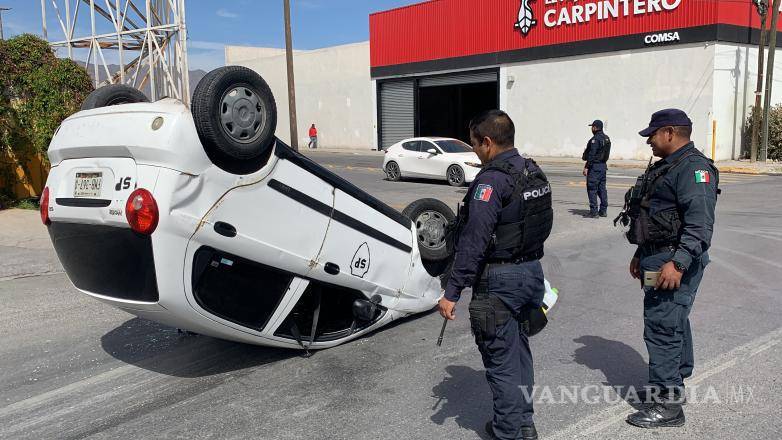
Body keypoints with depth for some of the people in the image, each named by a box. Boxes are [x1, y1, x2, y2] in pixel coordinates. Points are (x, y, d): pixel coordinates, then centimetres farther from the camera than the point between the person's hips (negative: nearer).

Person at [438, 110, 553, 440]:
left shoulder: (491, 181, -20)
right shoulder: (535, 174, 8)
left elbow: (473, 243, -24)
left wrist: (452, 292, -21)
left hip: (499, 280, -9)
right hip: (532, 272, 9)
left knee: (501, 359, 4)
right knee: (518, 350, 21)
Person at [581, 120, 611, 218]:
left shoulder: (595, 139, -16)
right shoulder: (607, 139, 13)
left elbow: (592, 154, -20)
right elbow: (606, 153, 16)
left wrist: (586, 167, -17)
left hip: (594, 166, -9)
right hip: (603, 166, 9)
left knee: (592, 189, -5)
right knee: (602, 188, 13)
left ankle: (594, 211, -6)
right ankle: (603, 210, 16)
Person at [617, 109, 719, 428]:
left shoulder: (694, 168, -16)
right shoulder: (666, 166, 17)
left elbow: (700, 225, -25)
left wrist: (678, 263, -30)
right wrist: (640, 255, 23)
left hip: (675, 263, -11)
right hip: (659, 259, 11)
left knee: (662, 329, -9)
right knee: (674, 324, 20)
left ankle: (667, 405, -1)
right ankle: (674, 385, 34)